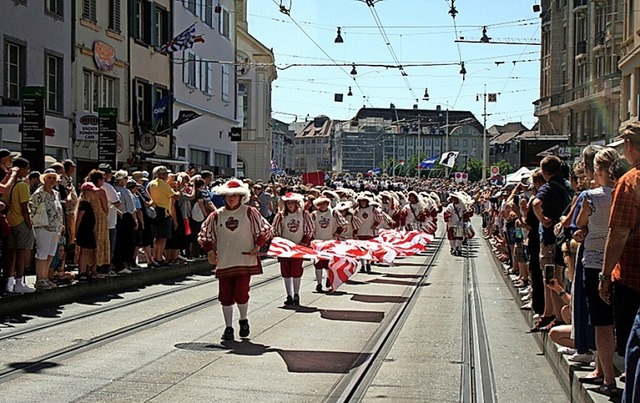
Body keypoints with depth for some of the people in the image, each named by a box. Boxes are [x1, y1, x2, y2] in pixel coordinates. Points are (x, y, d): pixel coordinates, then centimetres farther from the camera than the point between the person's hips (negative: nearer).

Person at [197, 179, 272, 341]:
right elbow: (204, 235, 14)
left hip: (245, 261, -2)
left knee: (241, 294, -7)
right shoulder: (216, 215, 6)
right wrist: (210, 251, 4)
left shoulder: (250, 213, 1)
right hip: (224, 262, 2)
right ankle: (228, 327, 15)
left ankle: (243, 320, 21)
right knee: (225, 296, 3)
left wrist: (257, 245, -4)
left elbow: (265, 229, 6)